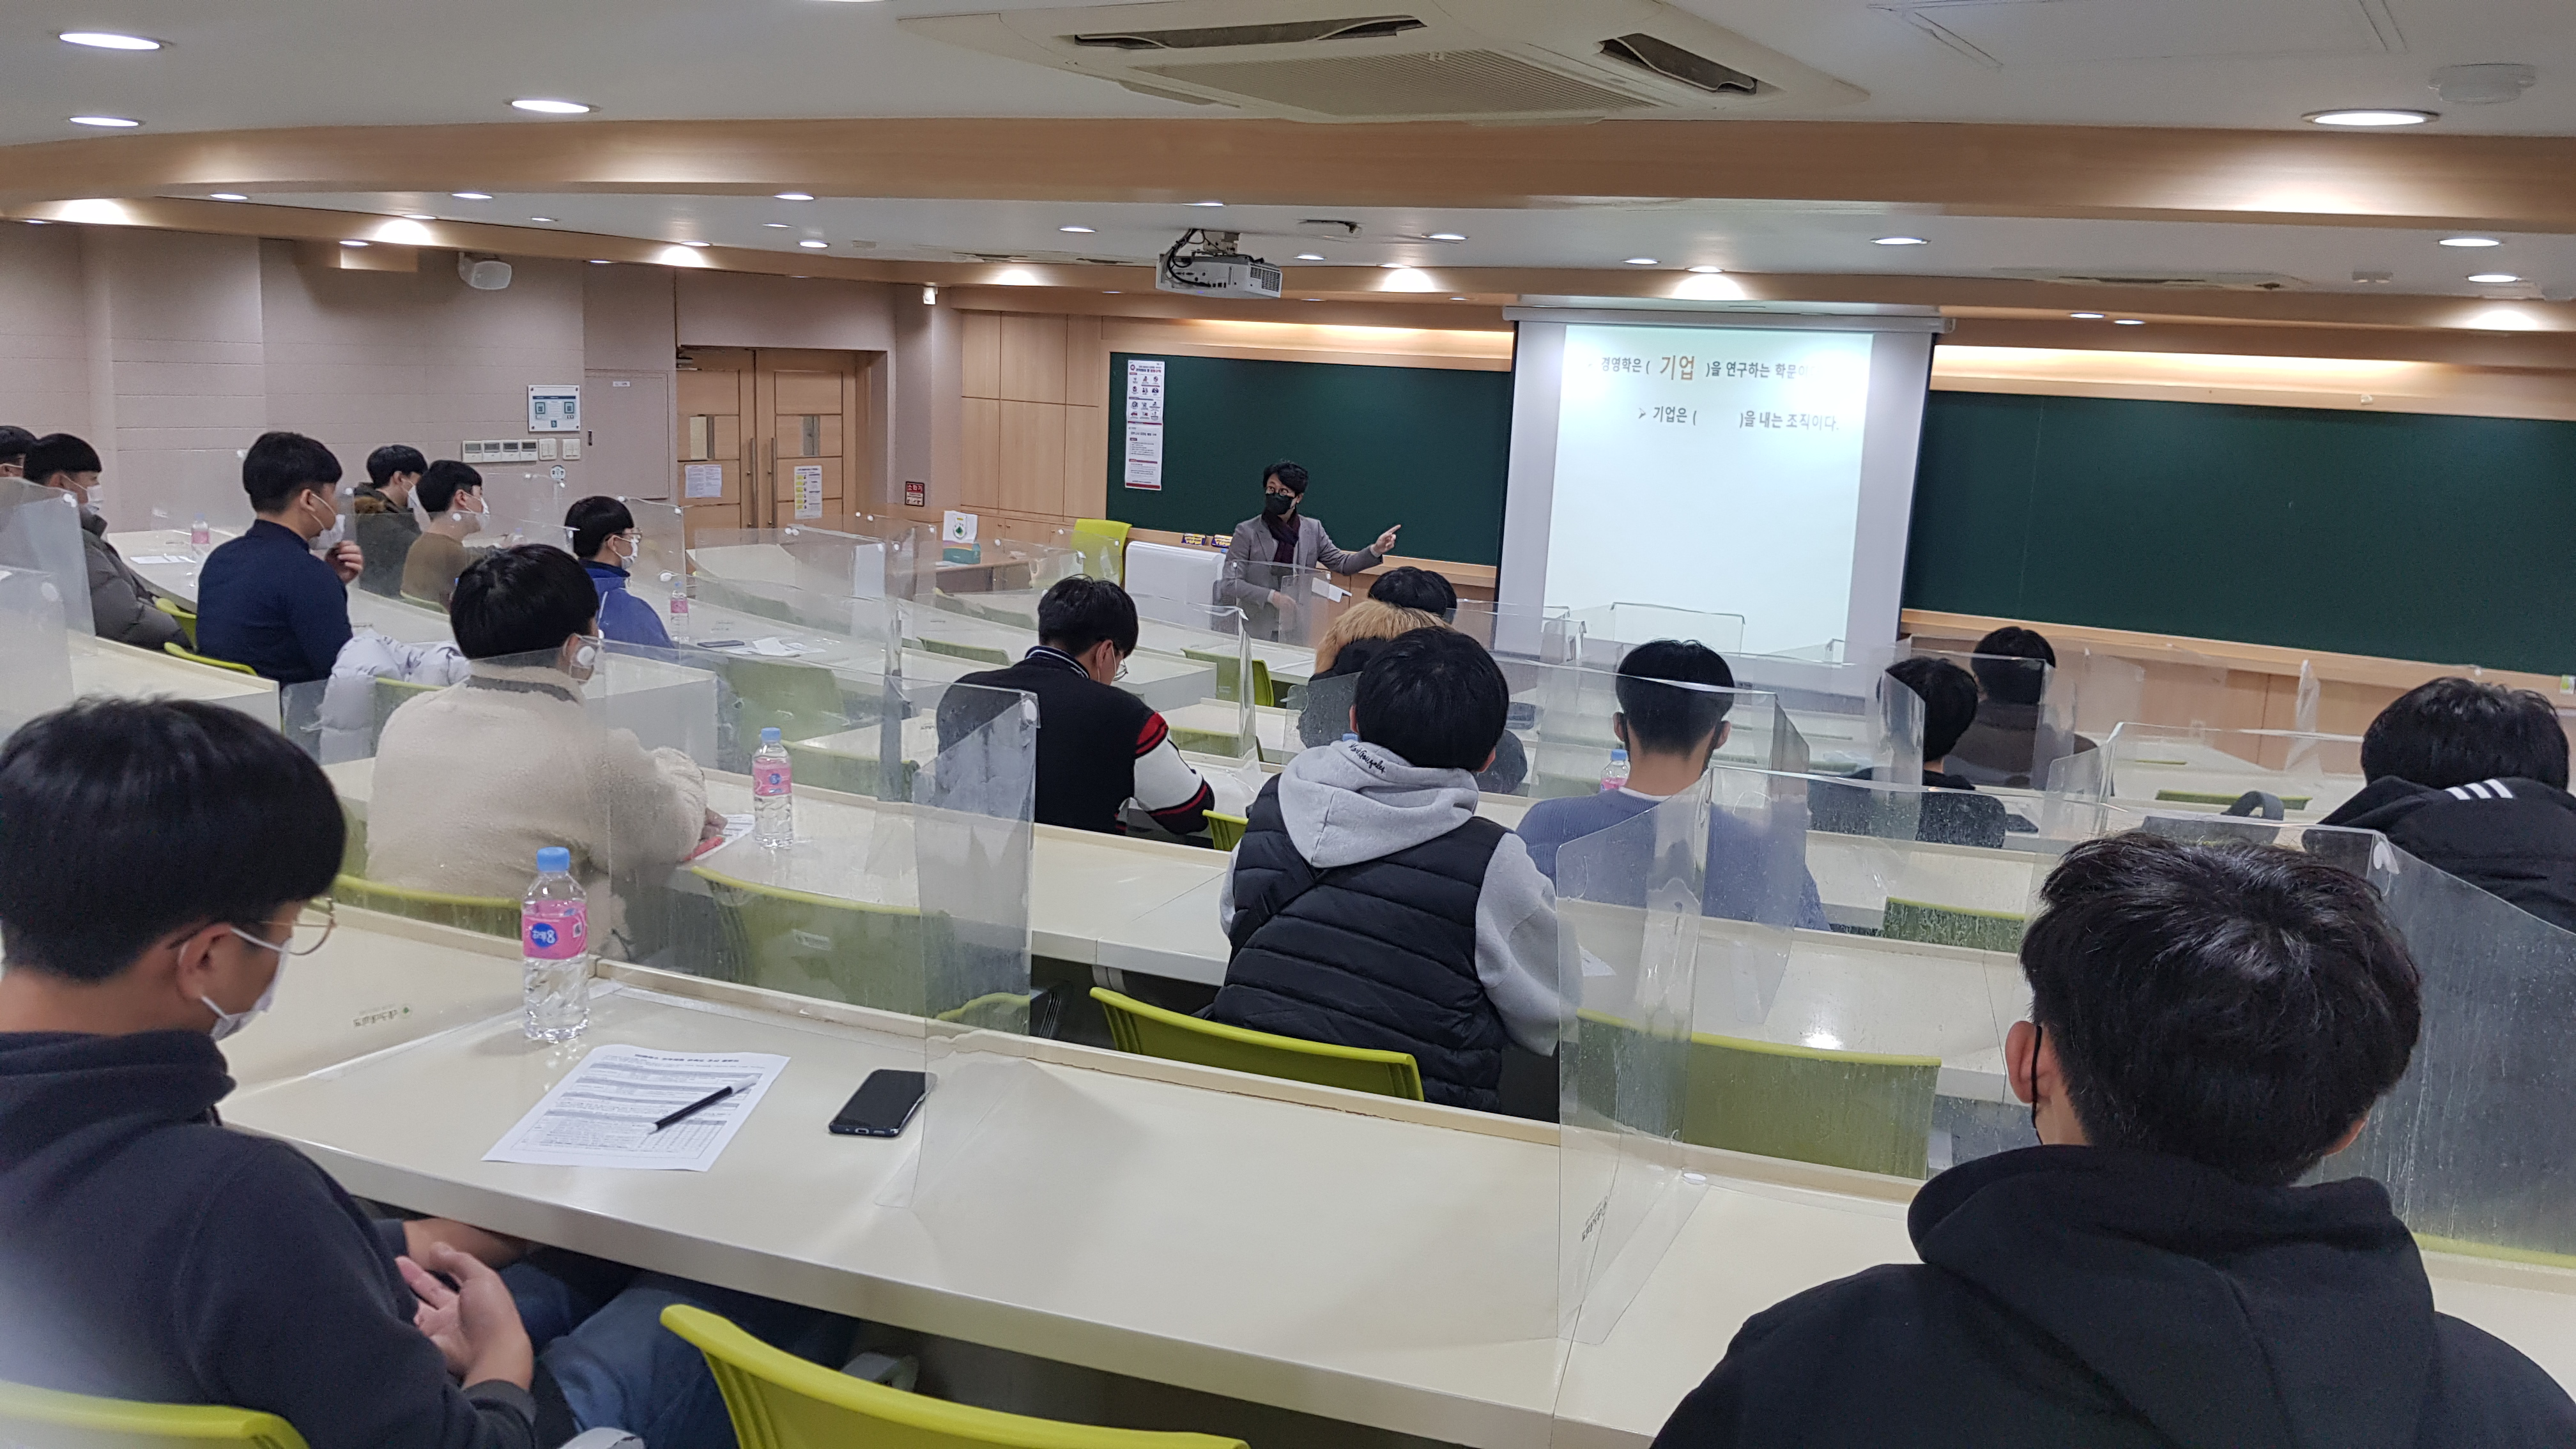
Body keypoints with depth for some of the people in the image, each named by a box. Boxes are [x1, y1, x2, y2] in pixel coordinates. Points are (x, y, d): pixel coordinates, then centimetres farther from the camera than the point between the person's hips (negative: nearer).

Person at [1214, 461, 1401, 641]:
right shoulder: (1247, 532, -6)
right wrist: (1271, 596, -19)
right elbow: (1230, 582, -10)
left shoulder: (1313, 530, 5)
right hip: (1255, 631, -3)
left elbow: (1341, 564, 11)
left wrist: (1375, 551, -4)